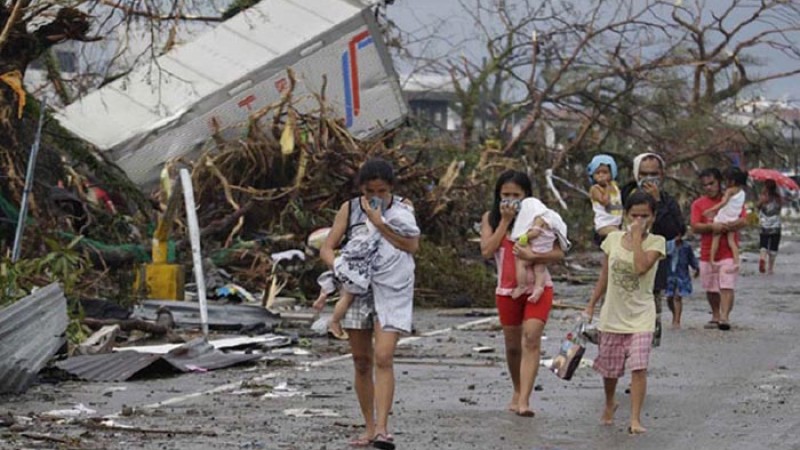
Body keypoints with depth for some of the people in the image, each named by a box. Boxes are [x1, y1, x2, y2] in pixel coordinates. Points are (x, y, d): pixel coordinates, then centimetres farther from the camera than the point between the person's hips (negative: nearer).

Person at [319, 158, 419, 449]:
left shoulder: (403, 208, 4)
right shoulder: (349, 209, 7)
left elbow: (412, 245, -10)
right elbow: (327, 248, 5)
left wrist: (378, 221, -13)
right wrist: (339, 267, -15)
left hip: (392, 292, -3)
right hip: (357, 290, 3)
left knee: (384, 358, -16)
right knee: (362, 362, 7)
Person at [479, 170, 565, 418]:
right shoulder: (491, 218, 4)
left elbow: (559, 253, -6)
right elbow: (487, 250, -10)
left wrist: (532, 256, -23)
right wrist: (505, 221, -11)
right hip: (507, 290, 3)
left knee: (531, 339, -18)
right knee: (513, 345, 13)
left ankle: (523, 401, -25)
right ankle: (518, 391, 37)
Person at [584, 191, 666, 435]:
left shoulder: (656, 242, -8)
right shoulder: (613, 239, 1)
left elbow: (641, 267, -26)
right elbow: (605, 276, 9)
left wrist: (637, 237, -21)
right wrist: (591, 305, 8)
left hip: (640, 317, -3)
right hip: (613, 314, 3)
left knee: (638, 367, -16)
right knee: (610, 368, 15)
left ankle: (635, 419, -12)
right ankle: (610, 404, 43)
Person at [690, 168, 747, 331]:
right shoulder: (698, 204, 7)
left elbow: (742, 221, -6)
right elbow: (695, 227, -5)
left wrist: (725, 227, -22)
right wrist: (712, 227, -22)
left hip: (728, 252, -3)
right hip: (707, 254, 3)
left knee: (727, 287, -14)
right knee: (711, 290, 11)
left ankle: (724, 317, -21)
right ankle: (715, 316, 27)